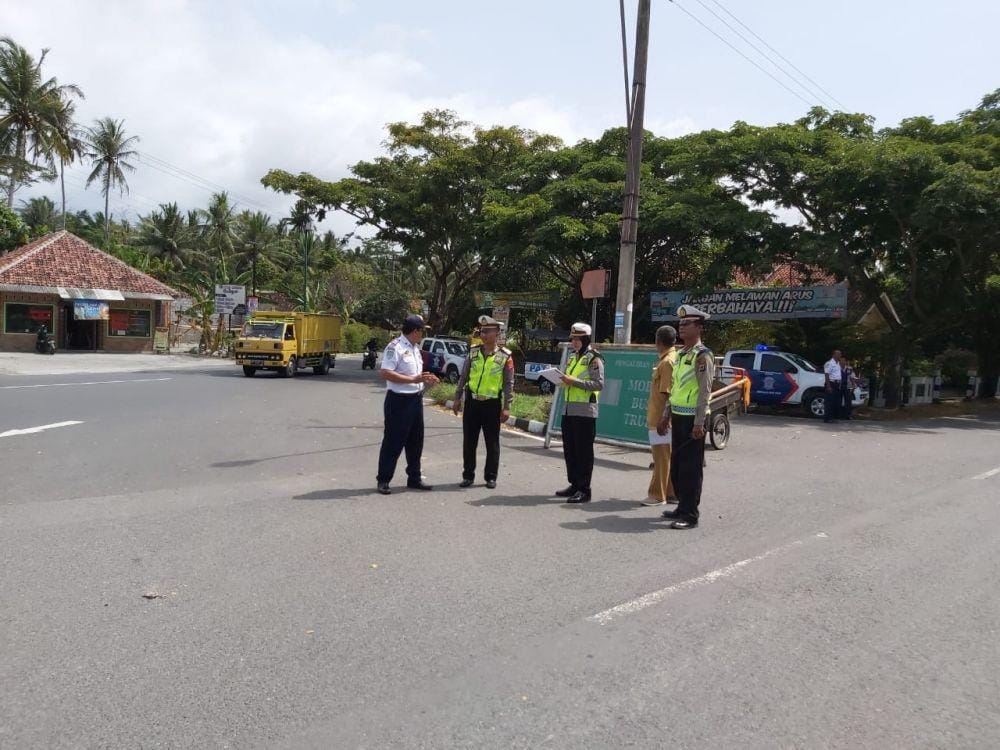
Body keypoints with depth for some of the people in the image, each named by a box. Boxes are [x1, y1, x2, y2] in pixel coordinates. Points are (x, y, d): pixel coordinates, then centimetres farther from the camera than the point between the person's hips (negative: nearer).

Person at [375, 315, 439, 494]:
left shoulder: (415, 348, 13)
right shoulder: (395, 347, -15)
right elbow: (385, 373, -24)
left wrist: (426, 379, 7)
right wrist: (414, 379, -24)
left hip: (416, 399, 9)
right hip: (399, 400, -9)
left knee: (416, 441, 14)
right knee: (393, 441, -1)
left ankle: (414, 478, 26)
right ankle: (383, 480, 10)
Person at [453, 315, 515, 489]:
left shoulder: (505, 356, -5)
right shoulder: (473, 352, 4)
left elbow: (509, 383, -4)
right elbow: (463, 377, 10)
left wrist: (506, 407, -7)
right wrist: (457, 398, 7)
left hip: (492, 403, -3)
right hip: (472, 401, 3)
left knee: (492, 443, 6)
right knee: (469, 441, 7)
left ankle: (491, 477, 18)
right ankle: (468, 475, 19)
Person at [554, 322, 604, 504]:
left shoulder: (593, 359, -7)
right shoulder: (572, 358, 18)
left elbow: (599, 384, -17)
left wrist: (573, 381, -20)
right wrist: (563, 380, 4)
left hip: (585, 411, -8)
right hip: (568, 410, 8)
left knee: (583, 451, -3)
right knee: (569, 450, 12)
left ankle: (584, 489, 2)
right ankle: (574, 485, 23)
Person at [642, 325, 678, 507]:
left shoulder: (667, 362, -17)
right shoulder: (672, 358, 13)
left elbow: (669, 394, -22)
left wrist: (664, 420, -24)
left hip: (661, 419, -10)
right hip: (662, 418, 10)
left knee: (662, 457, -2)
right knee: (668, 456, 13)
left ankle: (658, 495, 4)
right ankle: (672, 493, 20)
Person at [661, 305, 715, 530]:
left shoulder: (702, 355, -11)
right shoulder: (681, 354, 15)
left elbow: (705, 390, -16)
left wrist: (699, 423, -20)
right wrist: (667, 415, 19)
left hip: (692, 418, -9)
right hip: (678, 416, 9)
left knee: (691, 468, -3)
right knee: (676, 465, 14)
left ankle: (690, 515, 3)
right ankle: (682, 507, 26)